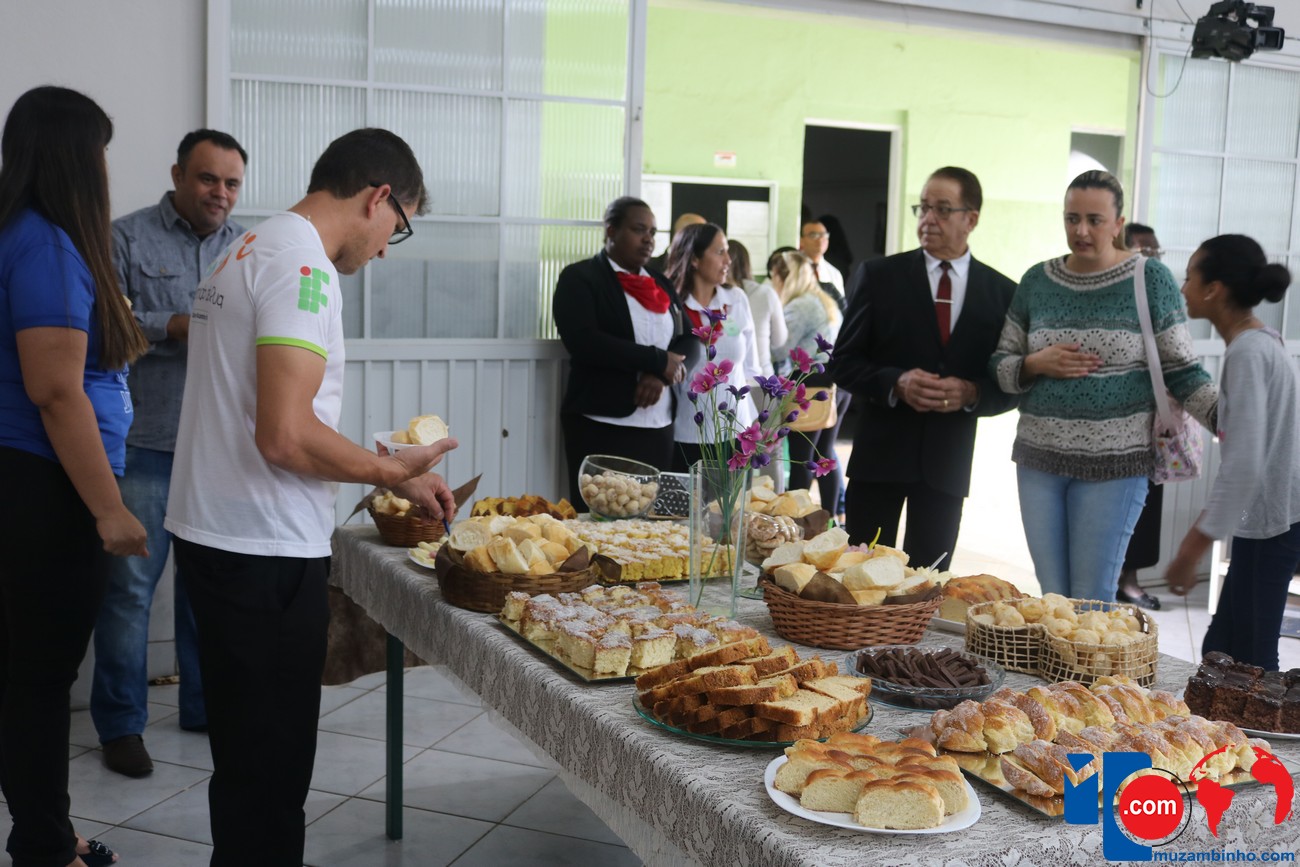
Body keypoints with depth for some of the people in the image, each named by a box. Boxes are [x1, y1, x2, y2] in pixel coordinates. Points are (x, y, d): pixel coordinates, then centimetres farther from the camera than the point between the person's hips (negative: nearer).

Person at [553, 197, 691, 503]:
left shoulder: (661, 284, 17)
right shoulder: (579, 278, -1)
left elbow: (688, 341, 13)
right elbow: (583, 342, -15)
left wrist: (660, 375, -8)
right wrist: (657, 360, -13)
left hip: (658, 427, 6)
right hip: (601, 426, -5)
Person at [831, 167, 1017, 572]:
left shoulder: (1002, 292, 4)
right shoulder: (880, 275, 0)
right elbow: (843, 362, 0)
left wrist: (971, 393, -15)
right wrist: (896, 383, -17)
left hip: (948, 460, 1)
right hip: (880, 451, -1)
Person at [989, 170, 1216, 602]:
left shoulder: (1151, 280, -2)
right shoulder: (1037, 281, 6)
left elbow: (1182, 372, -1)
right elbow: (1000, 365, 10)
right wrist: (1037, 364, -11)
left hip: (1113, 463, -3)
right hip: (1039, 458, 3)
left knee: (1092, 602, 0)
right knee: (1050, 596, 9)